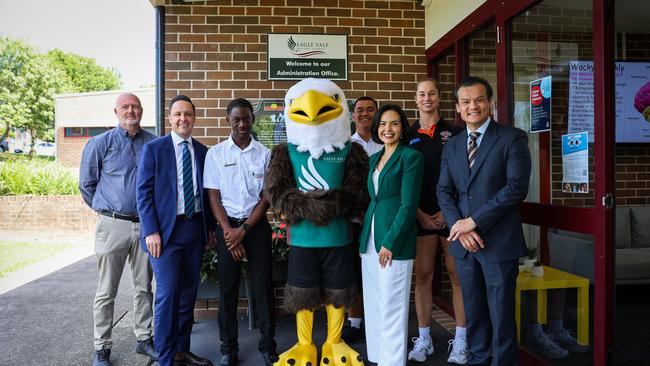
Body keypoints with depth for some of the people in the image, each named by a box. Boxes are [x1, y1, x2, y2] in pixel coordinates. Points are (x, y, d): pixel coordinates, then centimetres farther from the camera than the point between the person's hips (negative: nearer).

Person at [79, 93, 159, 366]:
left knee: (144, 287, 13)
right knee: (106, 291, 6)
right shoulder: (100, 143, -1)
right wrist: (106, 210, 12)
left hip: (146, 224, 2)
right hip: (113, 225, -2)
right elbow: (86, 184, 7)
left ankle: (143, 338, 27)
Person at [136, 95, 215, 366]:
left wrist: (210, 228, 11)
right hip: (166, 231, -4)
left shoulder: (202, 151, 10)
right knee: (167, 295, -3)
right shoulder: (154, 148, -2)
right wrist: (151, 231, -12)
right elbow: (143, 193, -5)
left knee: (188, 294, 12)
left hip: (196, 229, 4)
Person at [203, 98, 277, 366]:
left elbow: (267, 197, 0)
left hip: (257, 226, 0)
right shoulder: (215, 154, 2)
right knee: (228, 288, 8)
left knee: (263, 287, 5)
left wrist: (244, 229, -8)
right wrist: (229, 232, -8)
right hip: (227, 227, 1)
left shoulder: (265, 154, 1)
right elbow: (214, 197, 0)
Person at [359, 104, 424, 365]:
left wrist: (390, 242, -16)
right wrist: (364, 240, 13)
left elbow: (409, 205, -12)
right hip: (370, 239, 7)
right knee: (373, 306, 13)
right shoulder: (374, 158, 15)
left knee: (391, 309, 0)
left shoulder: (411, 157, -6)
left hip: (395, 240, -7)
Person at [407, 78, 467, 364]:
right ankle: (423, 338, 17)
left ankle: (460, 340, 14)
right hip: (420, 216, 1)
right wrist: (419, 214, -3)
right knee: (422, 275, 5)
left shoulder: (455, 134, 5)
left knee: (458, 274, 3)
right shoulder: (407, 136, 8)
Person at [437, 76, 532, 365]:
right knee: (473, 312, 16)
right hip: (463, 242, 5)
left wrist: (474, 221, -16)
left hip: (499, 242, -5)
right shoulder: (451, 145, 11)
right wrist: (459, 226, -8)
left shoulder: (512, 138, -5)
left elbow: (517, 187, -15)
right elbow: (444, 190, 8)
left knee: (501, 314, 7)